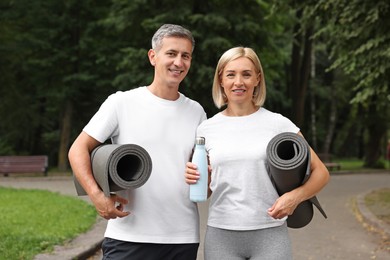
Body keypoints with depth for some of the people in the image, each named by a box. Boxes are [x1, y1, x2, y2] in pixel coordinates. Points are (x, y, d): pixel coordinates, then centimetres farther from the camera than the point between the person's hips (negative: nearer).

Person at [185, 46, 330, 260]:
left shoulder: (278, 124, -1)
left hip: (270, 235, -1)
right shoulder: (207, 129, 5)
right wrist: (195, 180, -10)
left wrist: (295, 196, -16)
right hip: (220, 235, 2)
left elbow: (320, 173, 2)